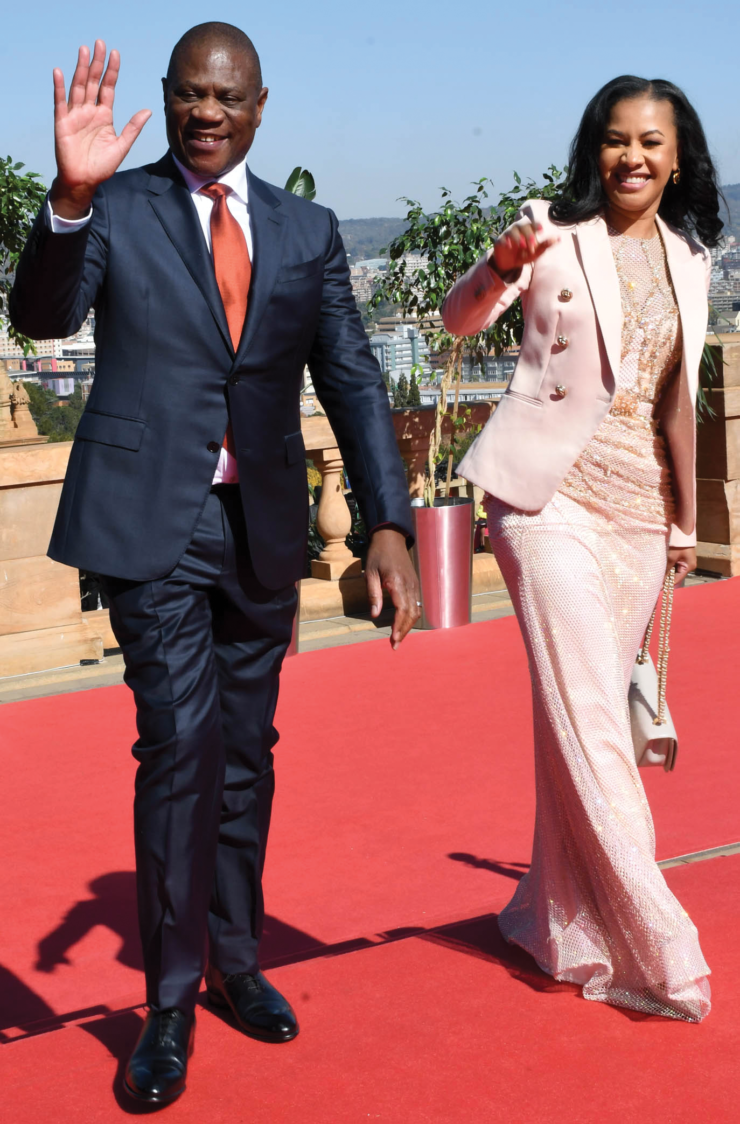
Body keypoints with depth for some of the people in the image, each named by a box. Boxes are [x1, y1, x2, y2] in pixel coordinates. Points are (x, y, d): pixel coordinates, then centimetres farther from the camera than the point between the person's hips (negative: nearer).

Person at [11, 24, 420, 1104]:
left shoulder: (307, 231, 9)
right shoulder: (114, 208, 0)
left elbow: (352, 380, 6)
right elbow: (43, 316, -15)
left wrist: (388, 523, -4)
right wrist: (70, 196, -33)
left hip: (262, 530, 4)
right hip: (154, 522, -4)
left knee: (247, 753, 13)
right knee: (180, 741, -12)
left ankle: (236, 962, 29)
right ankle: (171, 1001, 2)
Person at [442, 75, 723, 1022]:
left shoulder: (686, 260, 11)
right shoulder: (555, 235, -3)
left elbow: (675, 401, 16)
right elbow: (458, 319, -17)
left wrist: (685, 519, 16)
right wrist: (498, 266, -37)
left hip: (638, 507, 5)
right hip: (552, 498, -5)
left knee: (589, 715, 11)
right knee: (587, 715, -7)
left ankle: (562, 915, 25)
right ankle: (657, 947, -2)